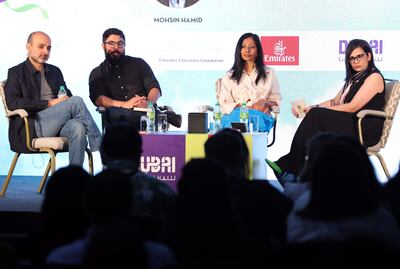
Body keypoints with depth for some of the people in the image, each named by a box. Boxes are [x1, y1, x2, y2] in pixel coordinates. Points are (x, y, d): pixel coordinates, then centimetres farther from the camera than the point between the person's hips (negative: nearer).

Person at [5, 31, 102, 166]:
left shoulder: (55, 71, 25)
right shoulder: (16, 72, 7)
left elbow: (68, 96, 26)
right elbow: (12, 103, -8)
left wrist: (67, 99, -2)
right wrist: (49, 103, -14)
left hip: (57, 124, 5)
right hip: (31, 127, -5)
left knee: (78, 127, -33)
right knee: (76, 101, -25)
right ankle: (99, 147, -18)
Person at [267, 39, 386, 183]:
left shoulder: (374, 77, -5)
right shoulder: (353, 78, 24)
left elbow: (353, 107, -14)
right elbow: (335, 102, 20)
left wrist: (317, 110, -13)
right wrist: (309, 108, 2)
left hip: (366, 130, -8)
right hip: (349, 124, 8)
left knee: (316, 116, -25)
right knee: (315, 115, -19)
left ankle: (288, 165, -25)